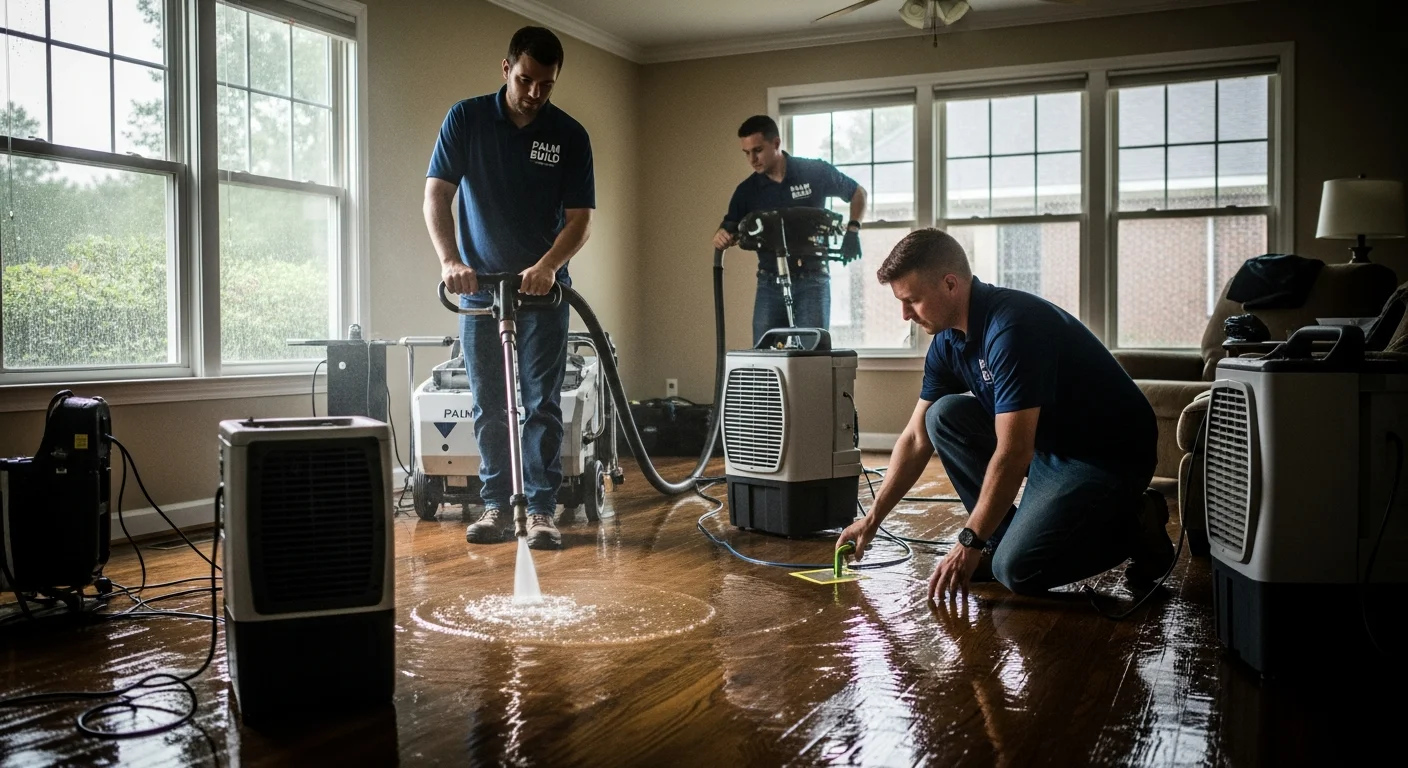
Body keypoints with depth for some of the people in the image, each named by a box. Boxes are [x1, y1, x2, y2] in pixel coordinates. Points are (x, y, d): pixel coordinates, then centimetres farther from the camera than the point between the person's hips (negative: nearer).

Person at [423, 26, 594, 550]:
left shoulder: (570, 135, -4)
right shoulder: (466, 118, -3)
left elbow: (580, 218, -7)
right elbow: (436, 194, -9)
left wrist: (547, 266, -25)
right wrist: (450, 260, -25)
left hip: (543, 289, -1)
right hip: (480, 287, 1)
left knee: (542, 404, -2)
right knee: (489, 407, 6)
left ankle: (541, 510, 5)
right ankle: (497, 506, 16)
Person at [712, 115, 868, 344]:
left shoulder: (815, 172, -4)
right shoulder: (747, 190, 3)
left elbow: (858, 193, 10)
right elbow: (729, 232, 3)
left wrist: (852, 230, -5)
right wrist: (721, 237, -21)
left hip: (811, 281, -3)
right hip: (770, 284, 3)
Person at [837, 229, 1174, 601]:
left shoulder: (1011, 328, -28)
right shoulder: (949, 340, 1)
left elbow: (1013, 453, -29)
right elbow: (916, 438, 8)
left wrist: (969, 543, -23)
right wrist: (872, 519, 7)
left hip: (1110, 454, -9)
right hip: (1047, 442, 9)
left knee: (1017, 569, -20)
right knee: (945, 415, -5)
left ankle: (1133, 526, 2)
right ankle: (1003, 537, 3)